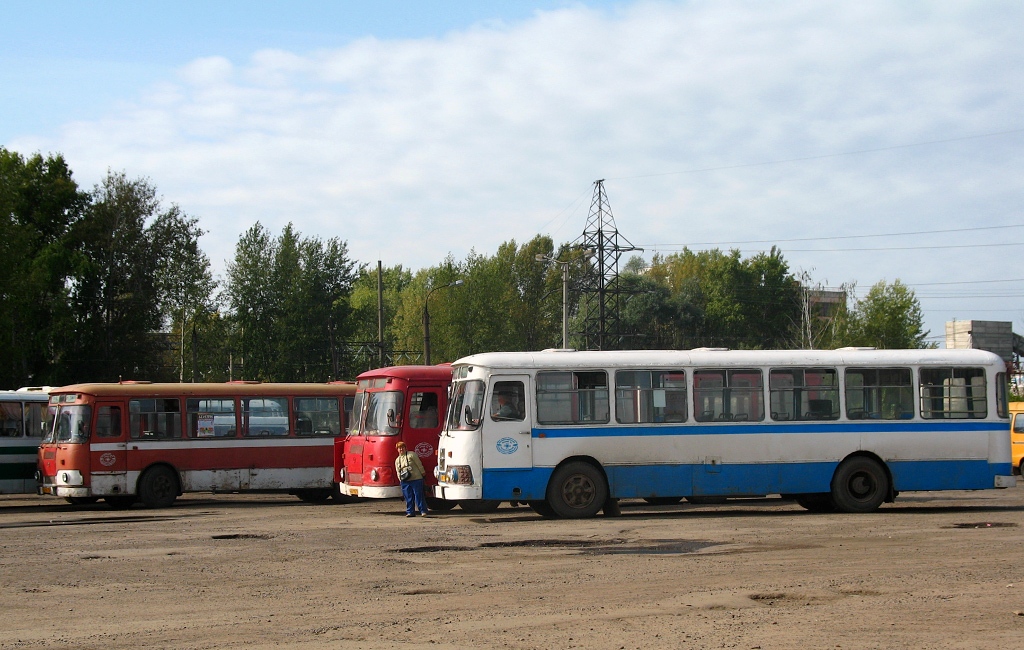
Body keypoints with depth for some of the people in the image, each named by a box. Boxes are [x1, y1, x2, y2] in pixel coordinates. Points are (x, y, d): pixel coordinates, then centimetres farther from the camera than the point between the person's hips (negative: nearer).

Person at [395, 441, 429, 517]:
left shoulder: (411, 454, 2)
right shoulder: (397, 460, 18)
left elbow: (419, 464, 2)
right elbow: (398, 472, 20)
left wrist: (422, 473, 1)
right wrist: (400, 480, 10)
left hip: (416, 479, -5)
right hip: (405, 481, 5)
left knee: (419, 496, -6)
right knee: (408, 497, 3)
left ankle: (423, 511, -4)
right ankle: (410, 512, 9)